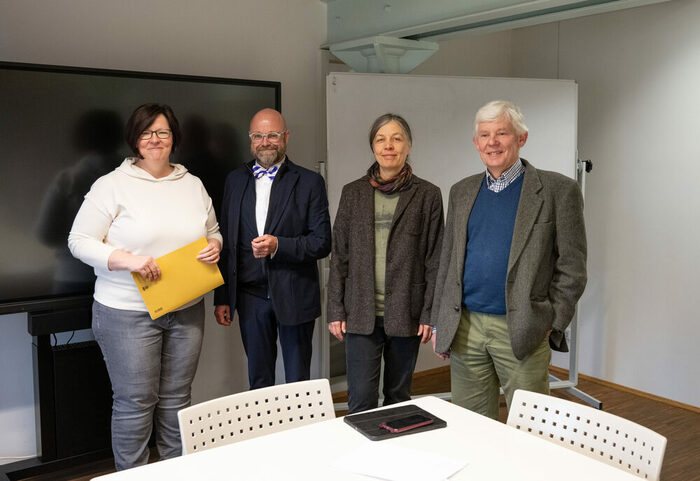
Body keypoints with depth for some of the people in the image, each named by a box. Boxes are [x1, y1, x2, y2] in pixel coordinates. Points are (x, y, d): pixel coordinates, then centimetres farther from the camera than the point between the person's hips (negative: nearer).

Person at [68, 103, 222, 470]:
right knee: (136, 401, 3)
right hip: (128, 313, -4)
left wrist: (214, 246, -3)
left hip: (186, 311, 5)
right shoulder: (112, 185, -5)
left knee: (177, 398, 13)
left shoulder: (193, 184, 10)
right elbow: (79, 241, -7)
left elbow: (212, 231, 21)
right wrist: (126, 260, -21)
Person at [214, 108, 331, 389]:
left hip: (294, 297, -3)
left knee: (298, 382, 8)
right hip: (250, 297, 3)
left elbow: (322, 242, -6)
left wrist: (278, 246, -21)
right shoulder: (235, 180, 8)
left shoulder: (310, 182, -3)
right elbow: (226, 242, 9)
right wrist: (222, 298, 7)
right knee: (258, 379, 14)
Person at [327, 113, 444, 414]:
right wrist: (336, 310, 2)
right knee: (361, 400, -1)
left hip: (406, 315, -1)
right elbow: (339, 255, 7)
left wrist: (430, 315, -5)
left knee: (399, 397, 12)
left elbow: (435, 259, 0)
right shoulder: (353, 193, 6)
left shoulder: (427, 195, 1)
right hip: (361, 313, 1)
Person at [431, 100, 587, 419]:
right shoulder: (462, 192, 12)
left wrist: (553, 325, -8)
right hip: (465, 328, 4)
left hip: (523, 333, -4)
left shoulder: (557, 190, -2)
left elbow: (571, 266, -3)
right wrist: (439, 323, 11)